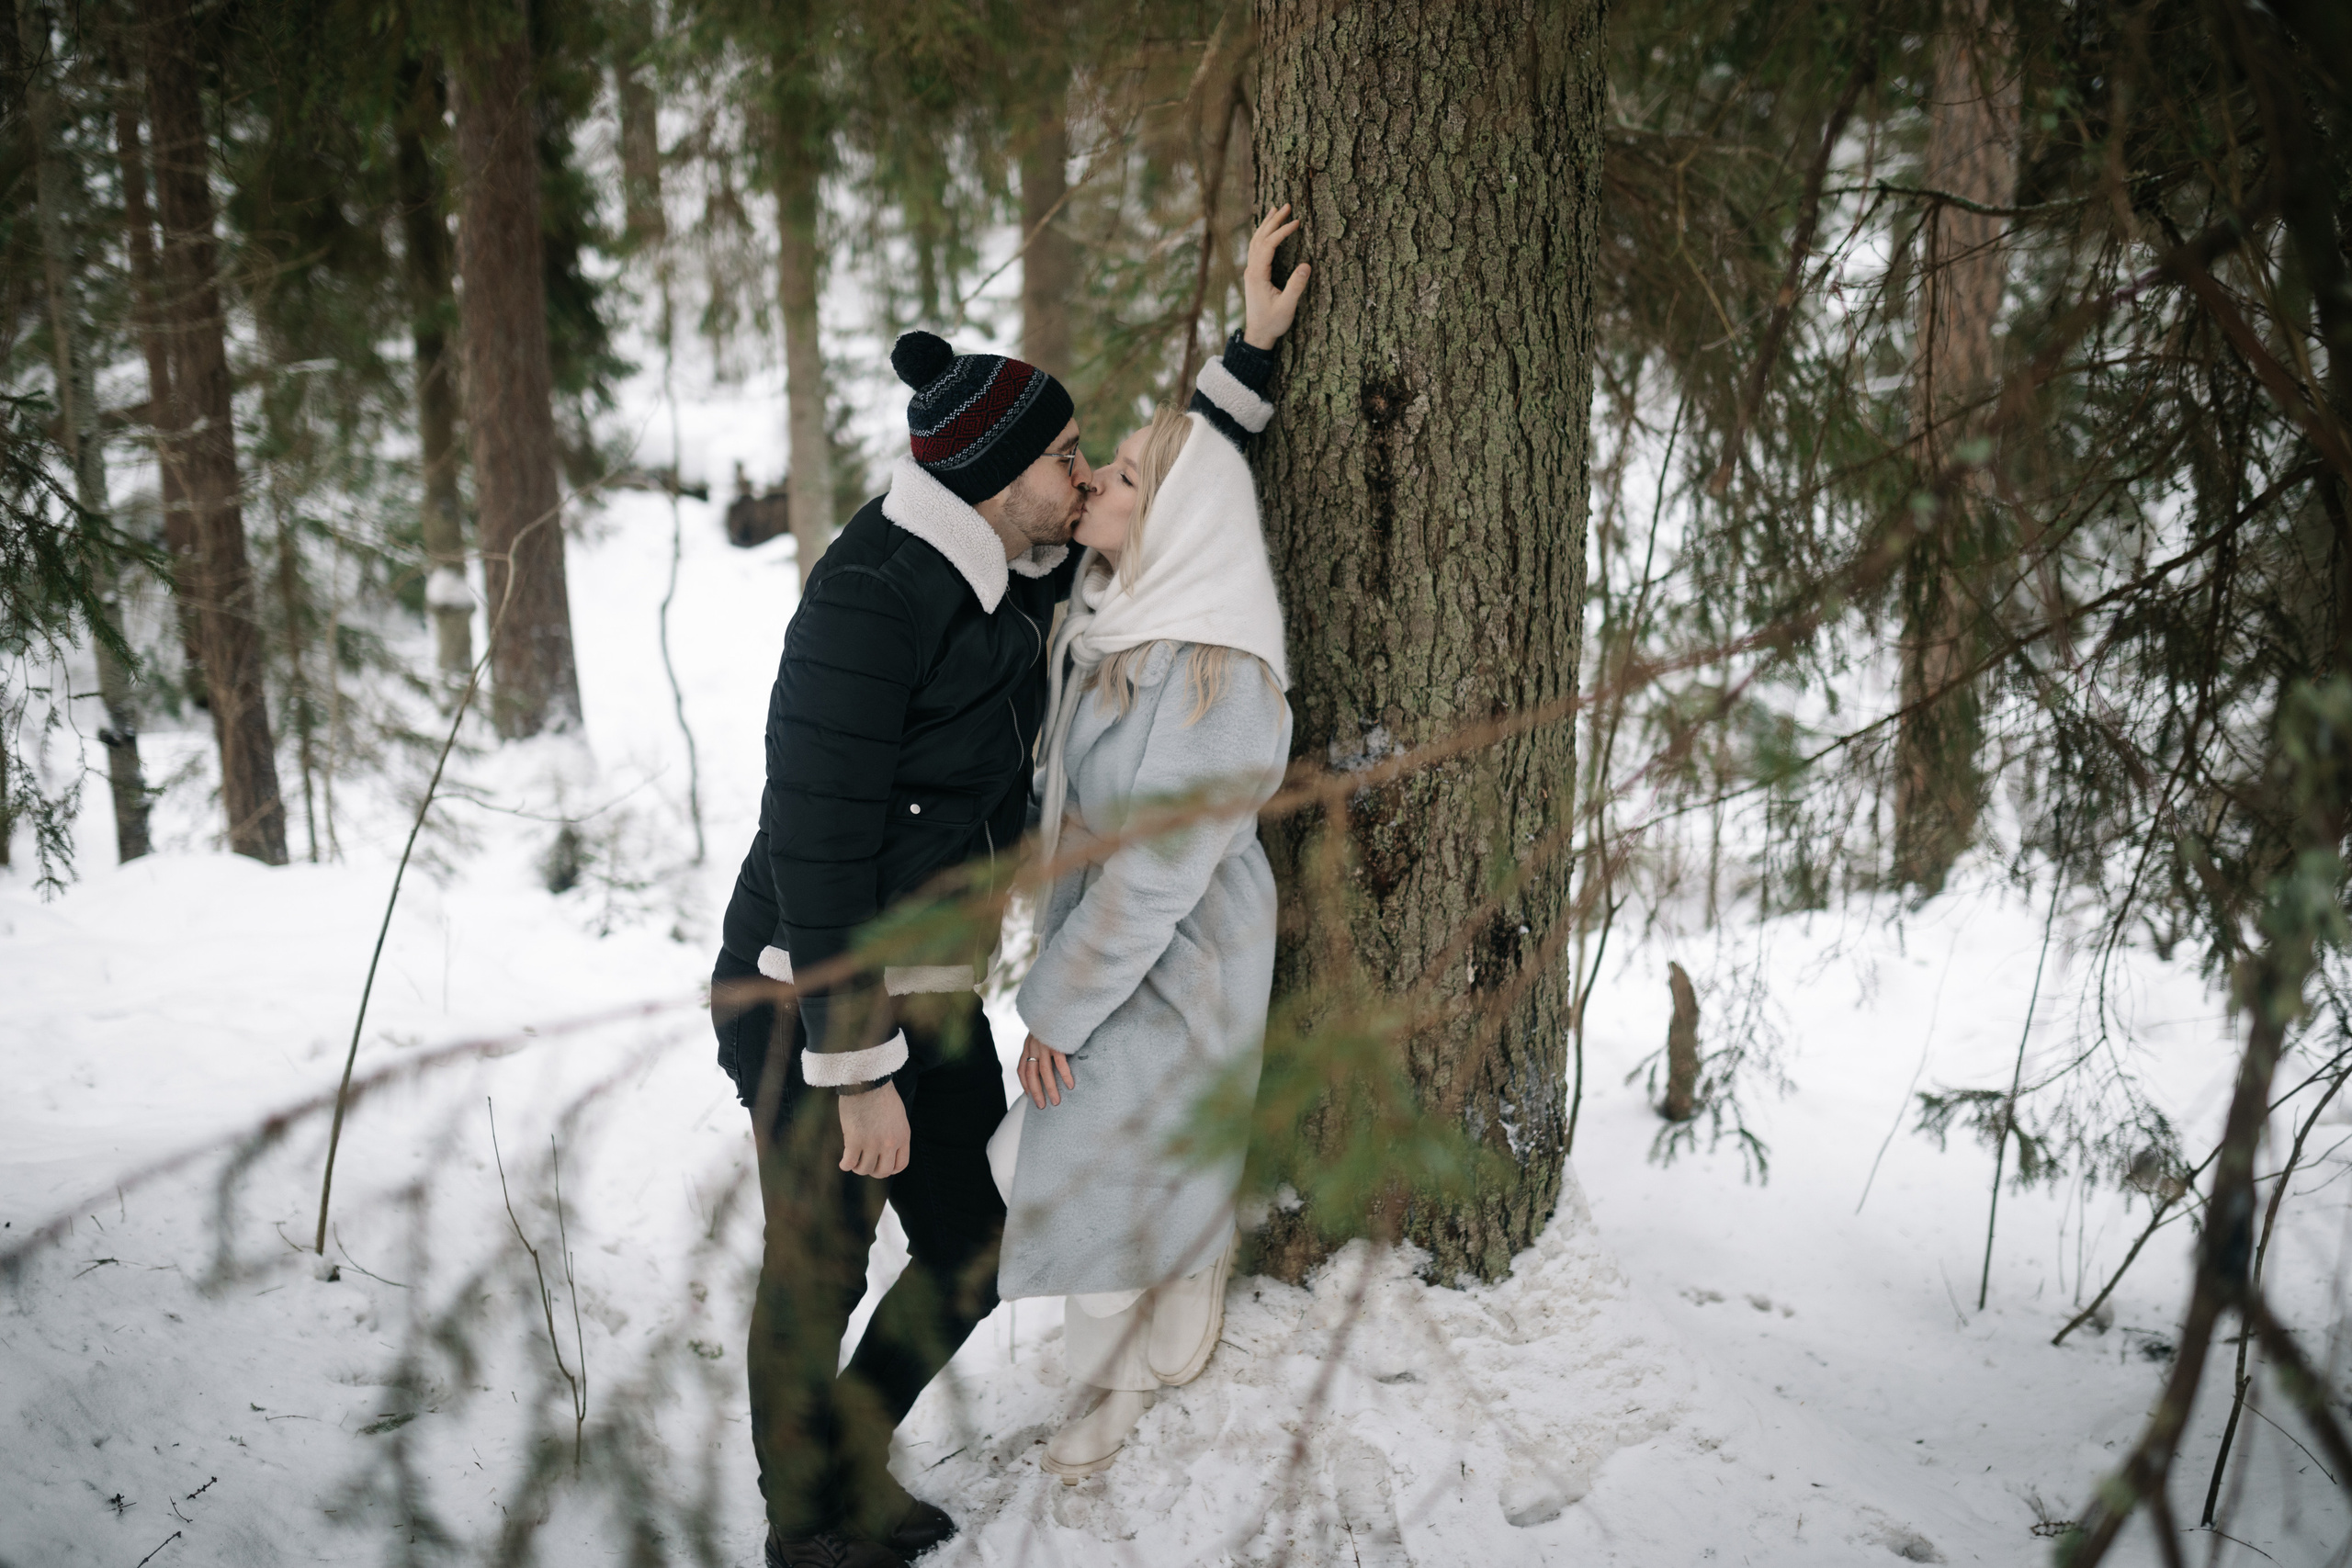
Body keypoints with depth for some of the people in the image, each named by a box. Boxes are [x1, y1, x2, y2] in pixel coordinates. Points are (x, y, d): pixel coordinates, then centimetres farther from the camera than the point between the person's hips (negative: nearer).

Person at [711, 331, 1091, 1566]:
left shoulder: (1003, 589, 5)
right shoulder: (870, 598, -22)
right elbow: (816, 848, -23)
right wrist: (859, 1071, -23)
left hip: (932, 999, 9)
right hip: (814, 1009, -9)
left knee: (970, 1257, 15)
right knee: (817, 1276, 7)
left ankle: (851, 1464, 38)